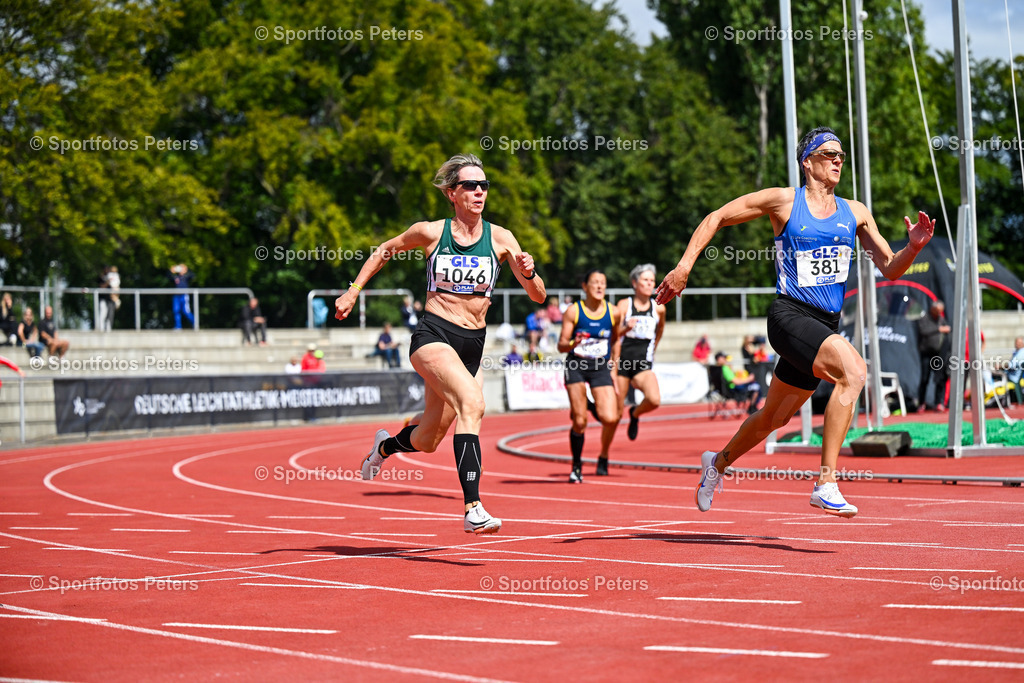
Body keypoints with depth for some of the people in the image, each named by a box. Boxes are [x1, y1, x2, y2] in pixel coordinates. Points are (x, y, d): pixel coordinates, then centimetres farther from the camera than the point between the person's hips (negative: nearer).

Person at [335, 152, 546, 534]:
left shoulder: (499, 239, 2)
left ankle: (385, 446, 50)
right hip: (433, 336, -4)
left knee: (427, 440, 13)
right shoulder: (431, 232, -2)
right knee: (472, 402, -31)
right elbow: (385, 251, 17)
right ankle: (472, 509, -37)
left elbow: (538, 296, -1)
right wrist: (353, 291, 11)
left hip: (473, 345, 4)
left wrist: (528, 273, -22)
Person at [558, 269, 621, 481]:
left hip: (601, 368, 2)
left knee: (610, 418, -14)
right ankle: (576, 467, 12)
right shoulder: (573, 311, -5)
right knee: (579, 421, -5)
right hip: (576, 367, -2)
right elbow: (561, 345, -3)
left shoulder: (612, 312, 2)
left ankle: (603, 456, 16)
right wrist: (573, 344, -25)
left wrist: (613, 366, 12)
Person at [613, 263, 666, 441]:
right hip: (622, 361, -2)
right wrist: (626, 328, -24)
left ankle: (635, 414, 12)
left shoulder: (658, 308, 7)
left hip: (643, 365, 2)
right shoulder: (624, 305, -1)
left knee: (654, 400, -24)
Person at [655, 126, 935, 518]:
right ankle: (826, 484, -30)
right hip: (789, 316, -6)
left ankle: (718, 462, 48)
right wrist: (684, 266, -4)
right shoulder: (784, 201, -2)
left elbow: (889, 269, 12)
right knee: (853, 369, -31)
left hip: (826, 325, 6)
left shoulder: (855, 213, 11)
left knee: (775, 417, 18)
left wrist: (914, 246, -9)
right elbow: (716, 218, 4)